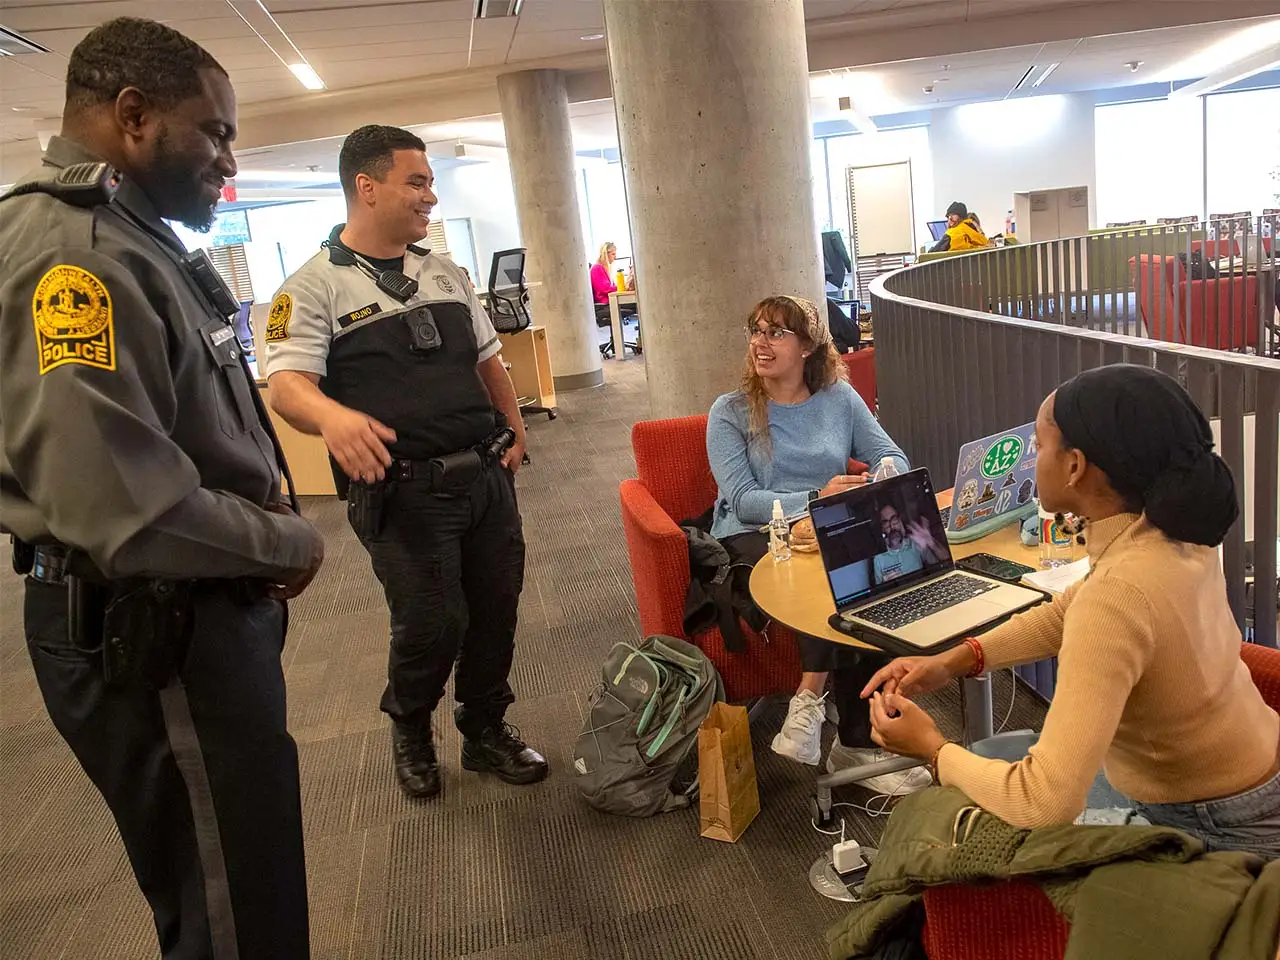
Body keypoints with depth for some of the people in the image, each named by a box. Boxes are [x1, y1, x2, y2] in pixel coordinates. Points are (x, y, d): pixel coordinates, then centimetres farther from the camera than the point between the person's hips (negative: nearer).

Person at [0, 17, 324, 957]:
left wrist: (265, 524, 4)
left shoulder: (131, 243, 13)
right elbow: (130, 510, -32)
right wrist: (289, 543, -16)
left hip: (199, 618, 10)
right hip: (153, 641, -10)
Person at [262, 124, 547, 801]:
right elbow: (287, 383, -16)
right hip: (403, 489, -6)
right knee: (431, 624, -3)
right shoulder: (315, 285, -4)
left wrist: (514, 430, 11)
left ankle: (486, 731, 34)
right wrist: (332, 416, -37)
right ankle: (410, 730, 29)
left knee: (496, 609, 10)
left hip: (485, 474, 6)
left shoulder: (446, 274, 15)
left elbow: (488, 359, 22)